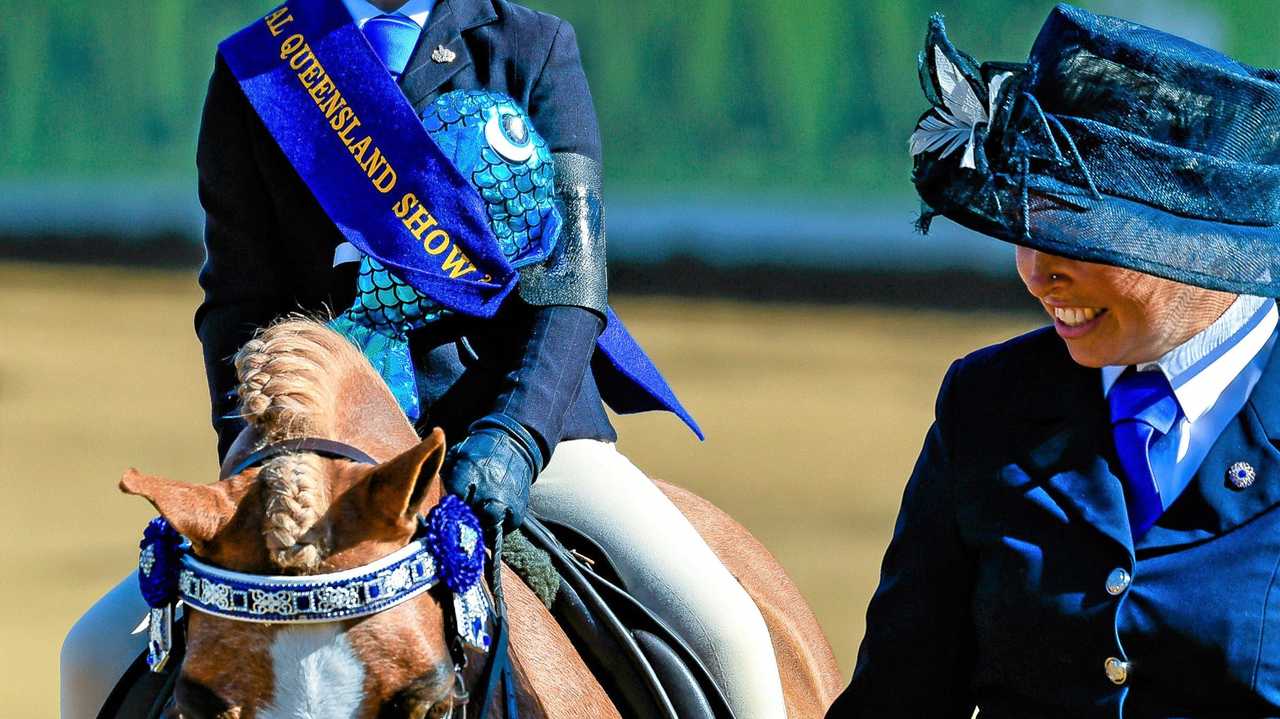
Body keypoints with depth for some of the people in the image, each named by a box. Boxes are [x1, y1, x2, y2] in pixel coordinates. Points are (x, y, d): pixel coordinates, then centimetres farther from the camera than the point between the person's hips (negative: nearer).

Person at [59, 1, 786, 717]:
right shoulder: (253, 74, 5)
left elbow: (569, 287, -6)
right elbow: (242, 304, 3)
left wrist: (514, 442, -23)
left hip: (528, 423, -1)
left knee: (723, 633, -26)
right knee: (98, 652, -12)